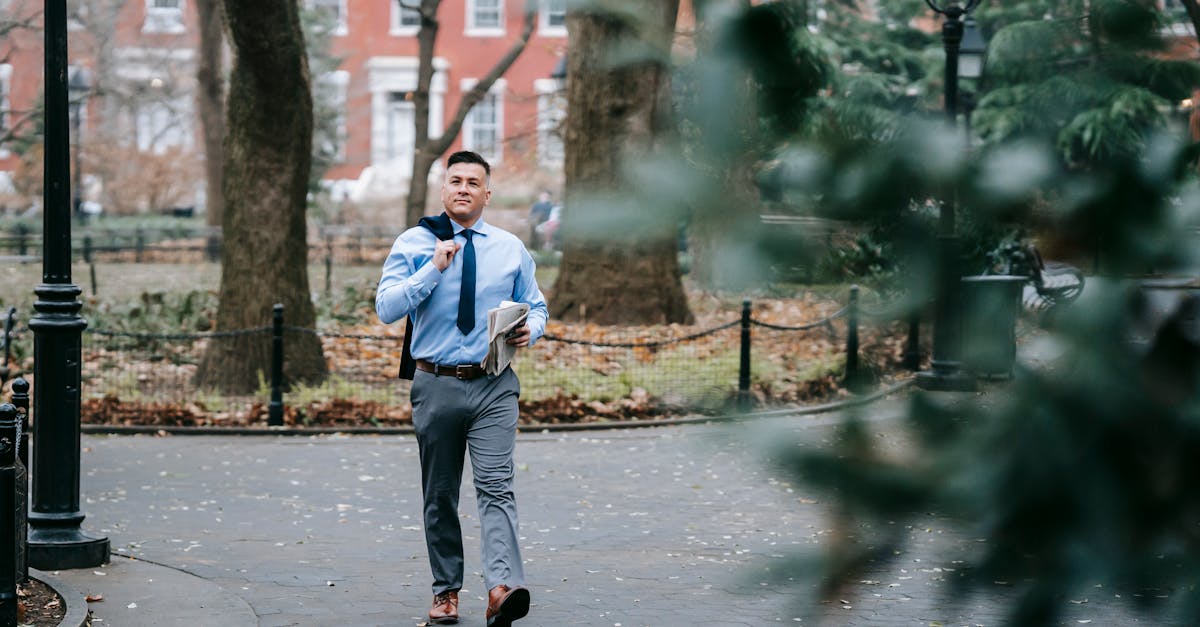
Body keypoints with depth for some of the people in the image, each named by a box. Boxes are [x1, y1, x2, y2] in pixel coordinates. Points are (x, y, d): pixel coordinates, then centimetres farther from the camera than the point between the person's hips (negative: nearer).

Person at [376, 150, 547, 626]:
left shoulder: (511, 249, 9)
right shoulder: (414, 244, 2)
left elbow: (536, 307, 18)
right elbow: (386, 308, -8)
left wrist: (530, 331, -5)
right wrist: (434, 268, -17)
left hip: (494, 387, 0)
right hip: (437, 385, 0)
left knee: (495, 486, -16)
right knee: (440, 495, 9)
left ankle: (503, 587, -29)